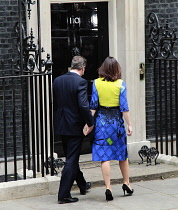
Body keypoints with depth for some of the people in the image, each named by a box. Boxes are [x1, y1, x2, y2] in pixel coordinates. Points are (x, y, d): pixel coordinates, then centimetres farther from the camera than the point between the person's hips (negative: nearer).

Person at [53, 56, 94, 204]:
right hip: (75, 126, -7)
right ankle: (64, 194, -1)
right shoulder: (80, 82, -17)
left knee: (72, 157, 21)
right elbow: (83, 105, -23)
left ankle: (83, 185, 39)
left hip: (61, 125, 7)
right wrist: (90, 122, -13)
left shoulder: (57, 81, 3)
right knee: (71, 160, -1)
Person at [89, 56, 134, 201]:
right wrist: (129, 124, -2)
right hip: (117, 121, 0)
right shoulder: (121, 84, -6)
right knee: (122, 153, 15)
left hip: (101, 121, 0)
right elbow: (124, 106, -7)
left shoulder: (96, 83, -2)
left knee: (104, 156, -1)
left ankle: (108, 187, -7)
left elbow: (93, 105, -2)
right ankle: (126, 183, 26)